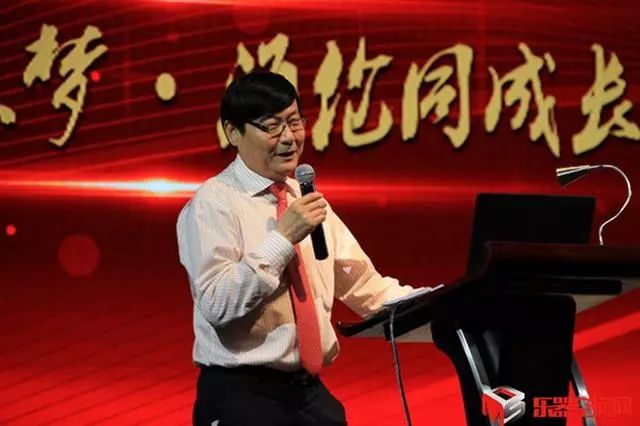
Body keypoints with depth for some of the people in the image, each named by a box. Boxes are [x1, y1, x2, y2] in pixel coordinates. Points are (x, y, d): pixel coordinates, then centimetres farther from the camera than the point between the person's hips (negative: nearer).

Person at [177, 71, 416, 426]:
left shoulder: (306, 199, 12)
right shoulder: (212, 204, -9)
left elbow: (366, 288, 12)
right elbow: (216, 303, -21)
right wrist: (283, 237, -22)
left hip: (310, 391, 6)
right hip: (242, 396, -6)